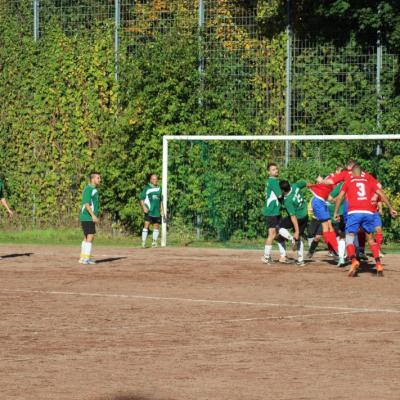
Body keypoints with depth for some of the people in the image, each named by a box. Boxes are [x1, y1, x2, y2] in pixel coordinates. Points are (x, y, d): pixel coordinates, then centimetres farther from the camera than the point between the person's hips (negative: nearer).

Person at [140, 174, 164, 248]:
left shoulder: (159, 189, 15)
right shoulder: (146, 188, 2)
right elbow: (142, 199, 0)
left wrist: (162, 210, 16)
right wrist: (144, 207, -15)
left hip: (157, 211, 5)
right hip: (149, 211, -5)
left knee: (156, 227, 6)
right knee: (146, 225, -13)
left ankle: (154, 242, 14)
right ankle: (143, 242, -14)